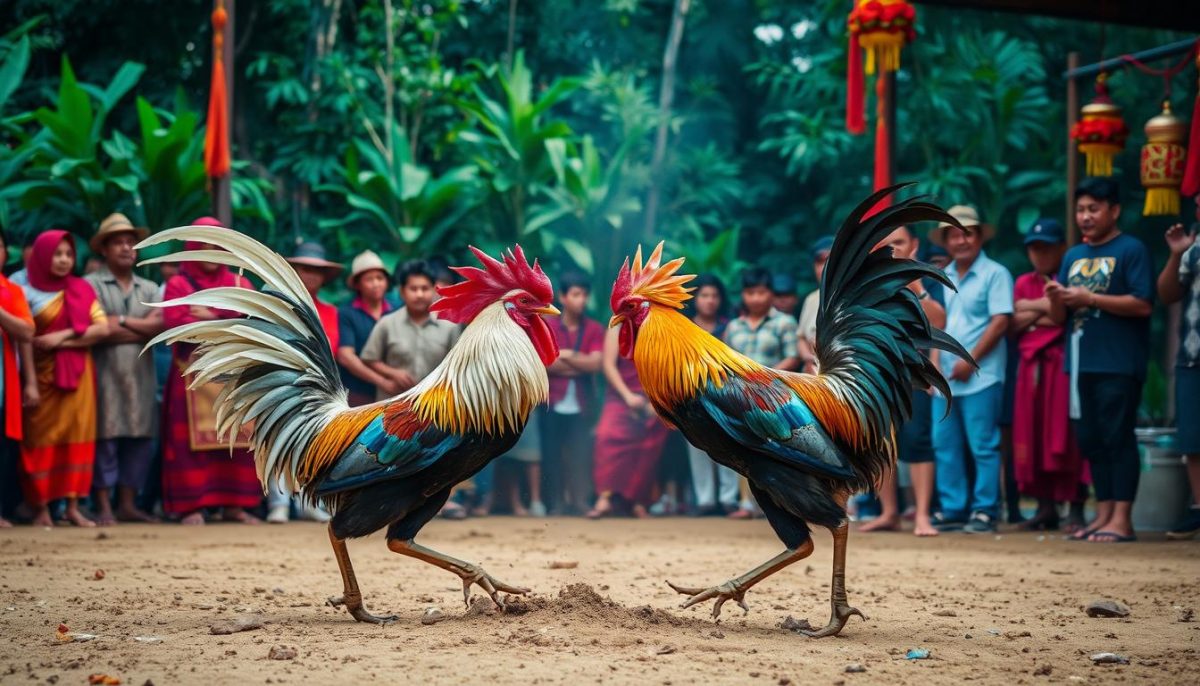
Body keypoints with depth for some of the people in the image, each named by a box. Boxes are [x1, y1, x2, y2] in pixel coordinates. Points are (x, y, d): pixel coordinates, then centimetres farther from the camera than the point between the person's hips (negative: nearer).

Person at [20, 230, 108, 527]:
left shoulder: (83, 289, 10)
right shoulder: (29, 293, 1)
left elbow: (102, 328, 1)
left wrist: (63, 337, -8)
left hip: (77, 374, 3)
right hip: (42, 374, -3)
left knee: (77, 436, -1)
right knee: (41, 439, -4)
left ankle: (73, 506, 1)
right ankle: (41, 509, -2)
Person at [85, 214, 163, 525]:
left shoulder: (149, 289, 17)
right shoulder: (91, 284, 1)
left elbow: (161, 326, 1)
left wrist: (122, 321, -6)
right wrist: (141, 330, -3)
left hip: (142, 375, 5)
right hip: (105, 374, -5)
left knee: (140, 439, 4)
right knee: (105, 439, -5)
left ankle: (128, 505, 12)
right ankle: (104, 508, -1)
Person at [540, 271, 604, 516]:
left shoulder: (594, 329, 6)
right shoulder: (546, 326, 4)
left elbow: (595, 363, -6)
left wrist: (566, 355, -6)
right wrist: (580, 364, -7)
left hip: (579, 404, 0)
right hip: (552, 402, 0)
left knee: (580, 454, -6)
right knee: (552, 454, 1)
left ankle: (580, 502, -3)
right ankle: (556, 504, 7)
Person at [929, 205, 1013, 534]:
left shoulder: (994, 274, -3)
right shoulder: (943, 278, 17)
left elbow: (1000, 322, -10)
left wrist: (970, 361, -14)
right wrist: (935, 360, 7)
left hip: (980, 377, -7)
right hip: (945, 377, 7)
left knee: (983, 446, -4)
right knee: (945, 445, 7)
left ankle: (985, 511, 1)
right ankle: (952, 510, 13)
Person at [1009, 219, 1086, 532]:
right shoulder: (1023, 284, 20)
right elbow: (1013, 326, 11)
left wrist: (1030, 308, -3)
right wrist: (1044, 311, -3)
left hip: (1064, 363, -6)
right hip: (1031, 364, 6)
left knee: (1066, 436, -8)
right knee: (1033, 435, 3)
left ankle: (1076, 508, -7)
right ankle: (1045, 507, 8)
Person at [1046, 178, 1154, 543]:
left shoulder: (1131, 250, -3)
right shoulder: (1073, 257, 17)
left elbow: (1143, 305, -14)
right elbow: (1060, 318, 18)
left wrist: (1089, 298, -17)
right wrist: (1056, 298, -5)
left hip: (1120, 365, -7)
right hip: (1082, 363, 7)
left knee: (1118, 438, -7)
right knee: (1090, 440, 9)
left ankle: (1122, 519, -6)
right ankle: (1104, 513, 15)